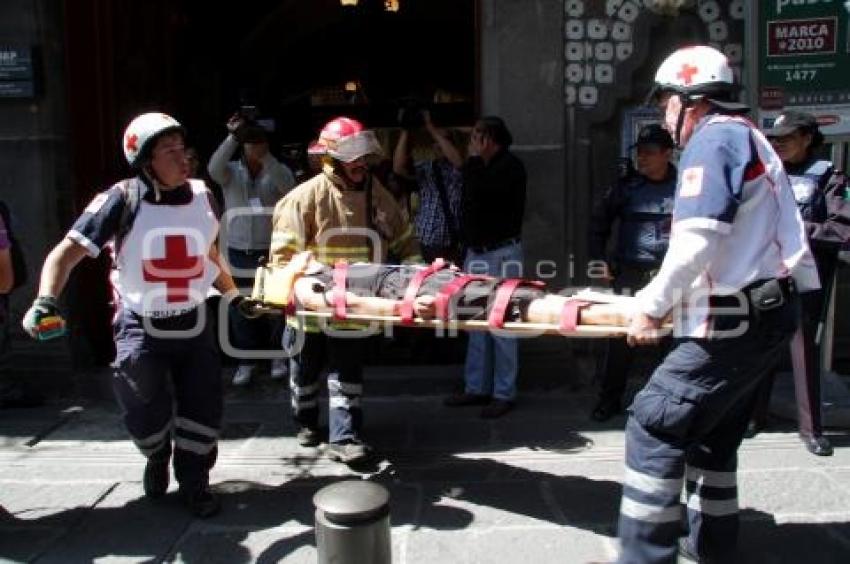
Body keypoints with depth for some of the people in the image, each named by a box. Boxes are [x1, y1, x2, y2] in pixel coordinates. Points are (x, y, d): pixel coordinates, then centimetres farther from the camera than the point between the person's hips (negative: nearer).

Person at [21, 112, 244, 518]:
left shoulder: (201, 196, -2)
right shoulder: (123, 200, -17)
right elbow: (66, 252, -20)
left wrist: (234, 295, 21)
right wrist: (46, 300, -36)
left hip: (192, 322, 4)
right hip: (140, 326, -3)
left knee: (203, 406, 6)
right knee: (145, 413, -1)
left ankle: (193, 481, 30)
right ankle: (157, 458, 36)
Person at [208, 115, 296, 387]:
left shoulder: (278, 171, 3)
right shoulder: (231, 171, 5)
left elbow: (288, 186, -18)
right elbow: (213, 168, -17)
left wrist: (264, 157, -24)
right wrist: (232, 136, -23)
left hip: (272, 252, -1)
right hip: (239, 252, 1)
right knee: (241, 310, 8)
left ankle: (279, 355, 25)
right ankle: (247, 360, 23)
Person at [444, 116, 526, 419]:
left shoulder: (510, 165, -8)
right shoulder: (482, 166, 16)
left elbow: (481, 189, -23)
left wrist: (475, 157, -8)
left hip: (502, 254, -8)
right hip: (476, 253, 8)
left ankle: (504, 394, 2)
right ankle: (476, 387, 17)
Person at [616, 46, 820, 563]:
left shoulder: (713, 139, -10)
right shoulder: (751, 140, 20)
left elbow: (698, 239, -23)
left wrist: (653, 306, -14)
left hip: (736, 323, -10)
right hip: (769, 312, 10)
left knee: (655, 425, -7)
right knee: (713, 432, 18)